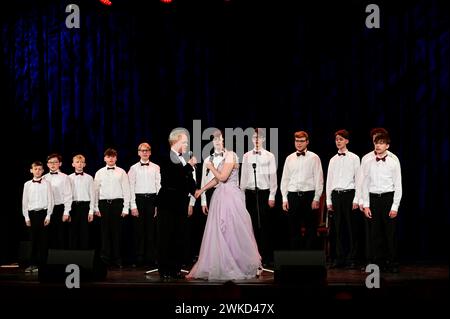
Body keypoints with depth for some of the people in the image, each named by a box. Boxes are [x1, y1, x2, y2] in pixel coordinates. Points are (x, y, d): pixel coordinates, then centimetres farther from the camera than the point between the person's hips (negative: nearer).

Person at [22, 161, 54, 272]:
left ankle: (42, 263, 6)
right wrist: (26, 217, 4)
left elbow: (50, 200, -1)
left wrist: (48, 216, -7)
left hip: (43, 213, -2)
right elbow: (25, 201, 8)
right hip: (32, 213, 2)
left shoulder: (46, 184, 0)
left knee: (43, 240, 1)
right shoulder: (27, 185, 7)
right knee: (34, 239, 5)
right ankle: (33, 264, 11)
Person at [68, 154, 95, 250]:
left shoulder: (89, 178, 3)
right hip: (73, 206, 1)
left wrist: (91, 211, -1)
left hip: (85, 206, -1)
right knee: (73, 231, 3)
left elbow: (92, 195, 4)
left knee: (84, 231, 0)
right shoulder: (69, 178, 5)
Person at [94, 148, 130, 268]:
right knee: (105, 231, 3)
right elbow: (95, 190, 8)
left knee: (117, 231, 2)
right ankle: (105, 258, 9)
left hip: (117, 203, -1)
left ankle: (117, 259, 8)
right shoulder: (99, 173, 7)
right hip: (103, 203, 1)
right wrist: (96, 207, 3)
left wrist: (125, 208, -3)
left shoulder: (121, 172, 3)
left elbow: (126, 190, 2)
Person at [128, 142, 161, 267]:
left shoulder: (156, 168, 7)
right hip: (139, 199, -1)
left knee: (152, 230, 1)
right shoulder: (134, 168, 4)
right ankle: (139, 259, 6)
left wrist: (158, 204, -1)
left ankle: (151, 259, 7)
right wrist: (133, 206, -6)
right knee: (139, 230, 0)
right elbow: (131, 188, 1)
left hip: (152, 199, 1)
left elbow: (159, 186, 6)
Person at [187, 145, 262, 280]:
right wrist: (202, 190, 22)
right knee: (219, 233, 11)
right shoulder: (224, 156, 13)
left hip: (230, 197, -9)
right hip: (221, 197, 9)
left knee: (235, 232, -3)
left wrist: (211, 167, -6)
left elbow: (222, 177, -20)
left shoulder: (231, 155, -14)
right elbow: (217, 179, 18)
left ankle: (249, 266, 8)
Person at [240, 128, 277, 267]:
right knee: (253, 224, 3)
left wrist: (272, 196, -3)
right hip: (250, 193, 2)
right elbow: (243, 175, 11)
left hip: (264, 192, -2)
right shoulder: (246, 156, 8)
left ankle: (267, 257, 5)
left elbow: (273, 176, 1)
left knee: (265, 225, -2)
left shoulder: (269, 156, 1)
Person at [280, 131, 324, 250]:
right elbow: (284, 179, 12)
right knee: (294, 228, 5)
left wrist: (316, 198, -7)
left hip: (309, 195, -3)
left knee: (310, 228, 0)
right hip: (293, 196, 3)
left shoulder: (314, 158, 2)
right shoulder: (289, 158, 11)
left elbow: (318, 179, -1)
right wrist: (284, 198, 6)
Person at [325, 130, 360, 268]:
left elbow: (358, 179, -3)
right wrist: (329, 200, 10)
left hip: (349, 194, -4)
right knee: (339, 228, 6)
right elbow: (329, 180, 14)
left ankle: (351, 259, 4)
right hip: (336, 195, 4)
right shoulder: (333, 160, 12)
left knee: (351, 228, -1)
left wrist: (356, 199, -9)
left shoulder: (354, 158, 0)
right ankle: (340, 258, 12)